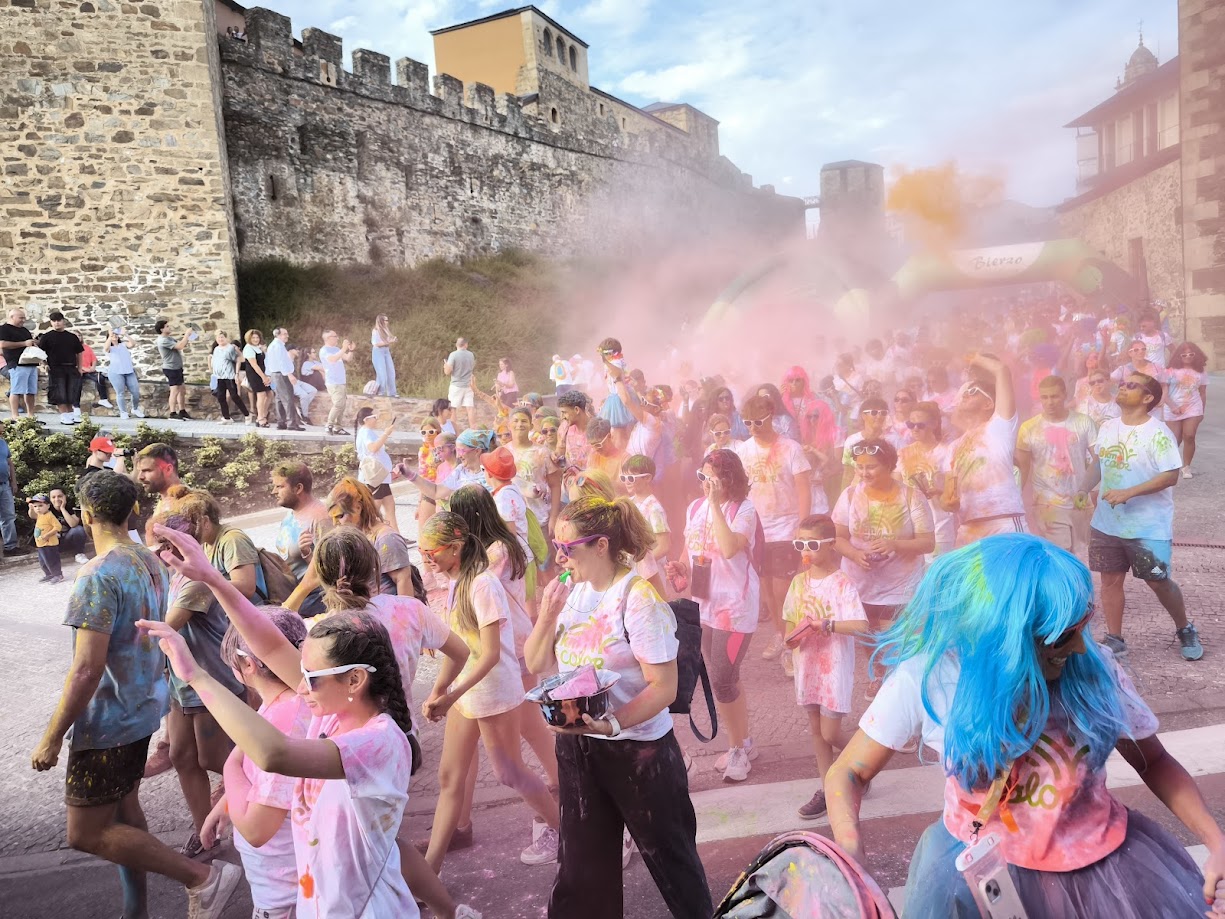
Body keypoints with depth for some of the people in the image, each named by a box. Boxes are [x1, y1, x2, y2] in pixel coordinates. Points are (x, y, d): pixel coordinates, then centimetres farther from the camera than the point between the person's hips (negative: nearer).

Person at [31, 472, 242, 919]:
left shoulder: (98, 575, -23)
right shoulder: (152, 563, 3)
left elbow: (86, 669, -26)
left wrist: (52, 737, -17)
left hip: (107, 719, -9)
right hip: (143, 708, 9)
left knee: (86, 833, 1)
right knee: (123, 810, 20)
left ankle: (204, 877, -2)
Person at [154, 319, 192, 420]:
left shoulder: (169, 338, 14)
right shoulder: (163, 340, -18)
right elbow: (180, 346, -26)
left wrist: (185, 336, -1)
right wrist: (187, 334, -17)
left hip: (177, 367, 10)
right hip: (170, 368, -10)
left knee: (182, 390, 13)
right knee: (175, 390, -9)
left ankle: (182, 412, 21)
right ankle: (172, 413, -5)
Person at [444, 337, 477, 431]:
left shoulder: (453, 355, -10)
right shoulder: (471, 355, 3)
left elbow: (448, 371, -12)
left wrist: (445, 366, 8)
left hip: (456, 385, -3)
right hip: (468, 385, 3)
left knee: (452, 408, 6)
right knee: (470, 408, 2)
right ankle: (473, 429, 0)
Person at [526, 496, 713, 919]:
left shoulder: (639, 597, -21)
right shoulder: (567, 591, -1)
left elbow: (664, 687, -21)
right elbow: (536, 665, 4)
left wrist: (612, 723, -33)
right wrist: (546, 617, -13)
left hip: (637, 745, -6)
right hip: (575, 742, 6)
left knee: (666, 849, 14)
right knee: (582, 854, 19)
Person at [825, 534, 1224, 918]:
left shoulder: (1093, 667, -14)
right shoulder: (928, 678, -20)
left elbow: (1153, 761, 3)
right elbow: (848, 773, -13)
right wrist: (850, 855, -31)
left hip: (1097, 856, 2)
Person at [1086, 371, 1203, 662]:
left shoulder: (1157, 433, -16)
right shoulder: (1107, 427, 4)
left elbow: (1170, 476, -20)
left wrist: (1128, 493, -27)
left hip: (1149, 527, -6)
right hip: (1106, 523, 6)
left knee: (1158, 581, 5)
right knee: (1110, 579, 9)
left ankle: (1186, 630, 31)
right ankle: (1114, 639, 20)